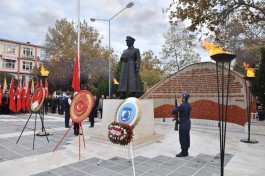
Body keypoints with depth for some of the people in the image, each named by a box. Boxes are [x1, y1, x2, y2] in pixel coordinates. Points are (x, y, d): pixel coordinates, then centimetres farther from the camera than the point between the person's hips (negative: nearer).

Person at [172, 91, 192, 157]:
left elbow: (173, 111, -18)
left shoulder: (182, 105, -19)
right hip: (188, 124, 9)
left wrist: (176, 109, 2)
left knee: (182, 139, -1)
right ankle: (186, 151, 20)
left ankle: (183, 152, 4)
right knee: (187, 138, 12)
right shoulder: (189, 105, 9)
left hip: (183, 125, -9)